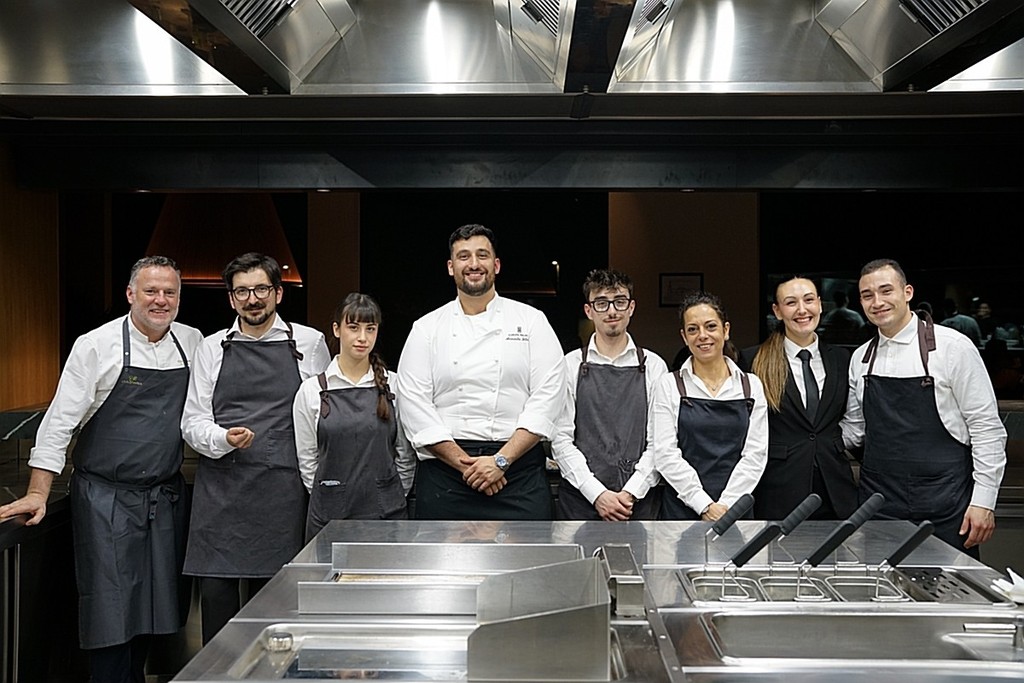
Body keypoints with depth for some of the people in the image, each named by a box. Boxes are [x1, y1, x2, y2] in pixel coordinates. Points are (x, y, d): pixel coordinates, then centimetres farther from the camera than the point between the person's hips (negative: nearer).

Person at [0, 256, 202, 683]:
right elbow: (60, 421, -8)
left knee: (159, 601, 12)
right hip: (107, 499, -4)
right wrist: (38, 493, -10)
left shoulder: (192, 344, 4)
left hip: (167, 498, 4)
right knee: (111, 606, -1)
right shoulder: (97, 346, -8)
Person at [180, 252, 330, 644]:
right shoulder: (212, 348, 10)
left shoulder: (310, 343, 6)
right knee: (215, 592, 0)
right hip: (220, 488, 1)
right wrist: (224, 439, -13)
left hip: (282, 491, -1)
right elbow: (192, 423, 8)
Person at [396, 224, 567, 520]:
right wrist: (464, 463, -9)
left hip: (518, 470, 0)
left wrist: (502, 460, -11)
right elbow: (413, 404, -1)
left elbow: (548, 396, -3)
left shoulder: (531, 321, 6)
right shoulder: (426, 329, 8)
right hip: (444, 474, 1)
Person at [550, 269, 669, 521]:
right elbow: (561, 439, -3)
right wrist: (597, 494, -10)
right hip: (580, 499, 0)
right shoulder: (570, 365, 2)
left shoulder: (653, 366, 4)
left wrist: (631, 493, -10)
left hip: (638, 501, 0)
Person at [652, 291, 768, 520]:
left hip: (736, 509, 1)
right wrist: (705, 505, -12)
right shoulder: (669, 386, 1)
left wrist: (726, 505, -10)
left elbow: (756, 453, 0)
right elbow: (666, 454, -6)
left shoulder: (751, 386, 6)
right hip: (682, 508, -1)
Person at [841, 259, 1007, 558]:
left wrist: (984, 501, -9)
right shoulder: (860, 358, 8)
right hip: (880, 504, 4)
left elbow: (987, 427, -5)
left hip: (945, 507, -3)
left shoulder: (953, 347, -6)